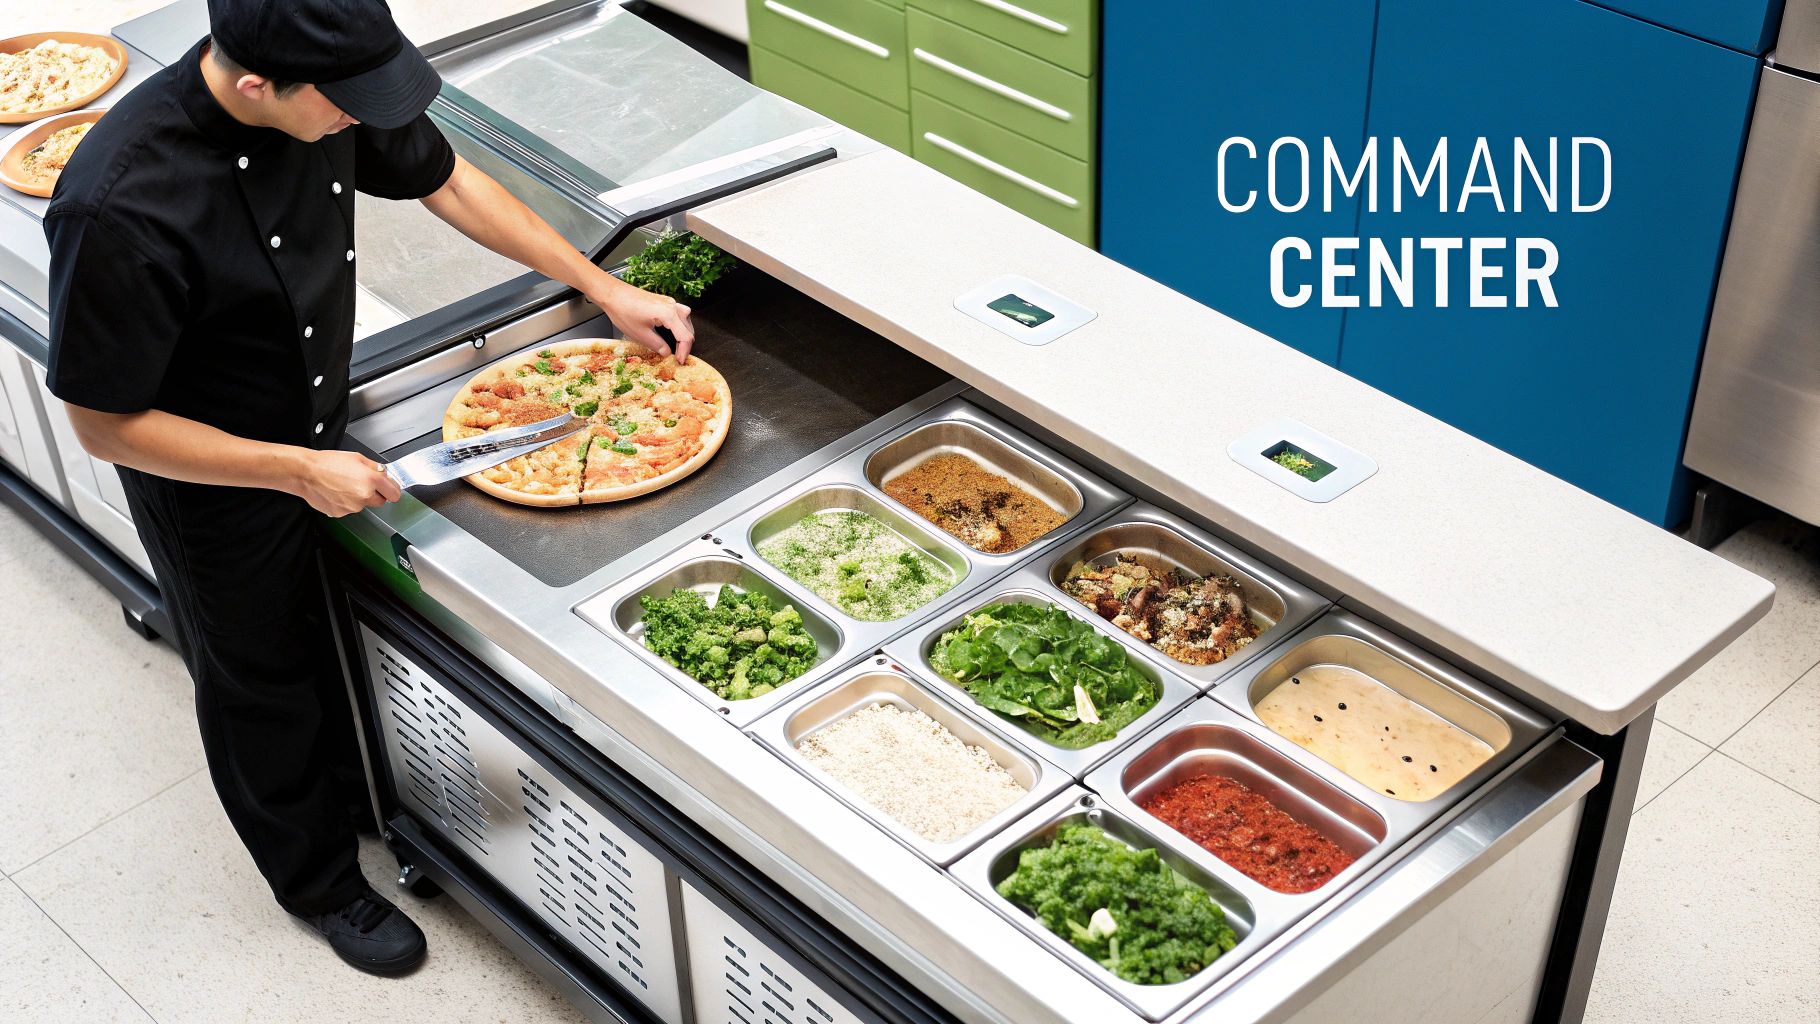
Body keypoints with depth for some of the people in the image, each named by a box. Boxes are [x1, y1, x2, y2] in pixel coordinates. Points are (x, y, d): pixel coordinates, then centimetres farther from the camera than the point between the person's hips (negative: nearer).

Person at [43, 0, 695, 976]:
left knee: (328, 639, 29)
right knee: (258, 681, 19)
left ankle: (352, 791, 58)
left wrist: (604, 288, -1)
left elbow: (447, 183, -1)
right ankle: (319, 879, 44)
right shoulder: (119, 209, -39)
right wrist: (300, 471, -26)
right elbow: (107, 424, -29)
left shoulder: (330, 95, -20)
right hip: (212, 486, -6)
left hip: (319, 438, 6)